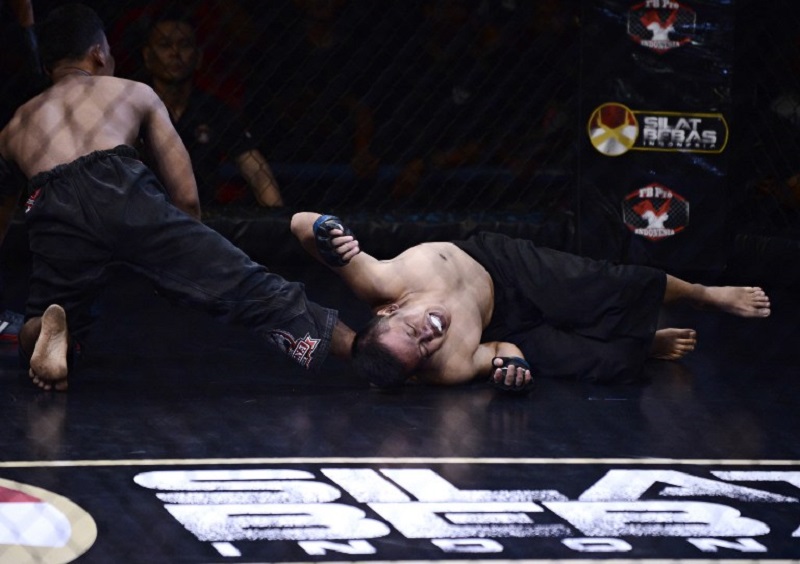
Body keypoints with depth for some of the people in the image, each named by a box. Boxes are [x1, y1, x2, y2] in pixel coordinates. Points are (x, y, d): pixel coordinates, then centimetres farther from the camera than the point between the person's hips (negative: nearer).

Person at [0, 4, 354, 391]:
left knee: (34, 339, 20)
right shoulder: (135, 94, 32)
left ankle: (49, 331, -15)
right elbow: (187, 198, 24)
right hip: (125, 194, -1)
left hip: (53, 211, 1)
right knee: (245, 285, -2)